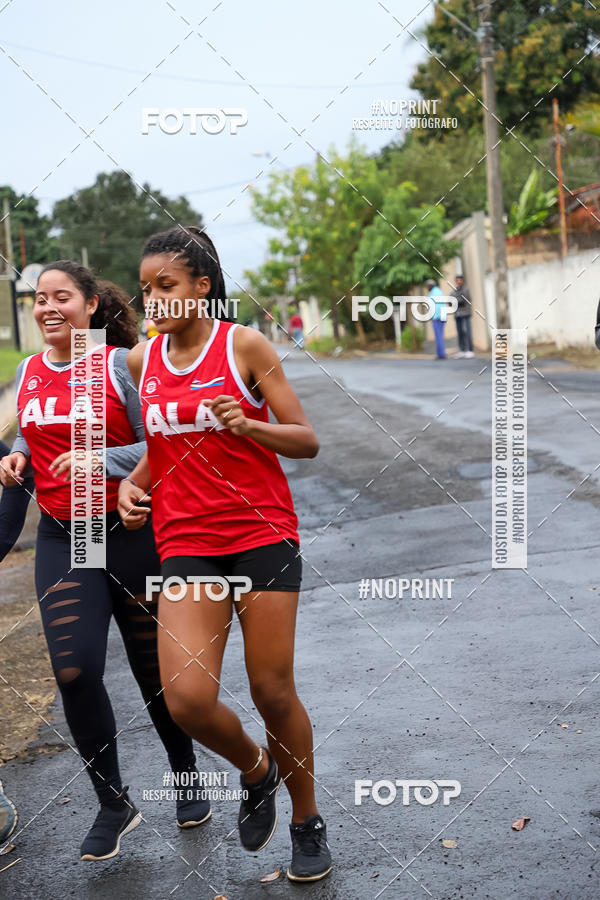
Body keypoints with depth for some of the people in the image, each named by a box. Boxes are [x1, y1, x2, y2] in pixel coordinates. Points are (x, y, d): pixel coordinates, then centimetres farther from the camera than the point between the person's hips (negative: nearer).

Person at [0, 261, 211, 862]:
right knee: (74, 670, -9)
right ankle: (113, 805, 11)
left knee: (156, 671, 8)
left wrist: (100, 460, -21)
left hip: (132, 534, -3)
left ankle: (187, 778, 34)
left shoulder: (120, 364, -7)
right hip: (62, 540, 4)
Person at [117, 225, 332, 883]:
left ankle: (307, 822, 26)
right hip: (185, 541, 3)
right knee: (186, 698, -12)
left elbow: (306, 441, -2)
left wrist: (247, 424, -19)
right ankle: (254, 770, 21)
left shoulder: (244, 346, -3)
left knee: (273, 692, 1)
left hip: (263, 532, -3)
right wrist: (133, 482, 4)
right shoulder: (142, 360, 9)